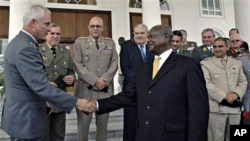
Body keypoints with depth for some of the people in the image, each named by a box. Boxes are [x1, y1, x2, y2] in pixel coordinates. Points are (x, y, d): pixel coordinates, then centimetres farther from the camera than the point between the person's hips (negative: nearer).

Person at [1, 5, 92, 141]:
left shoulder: (18, 42, 9)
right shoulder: (25, 48, -24)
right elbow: (41, 86, -28)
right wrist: (76, 102, -24)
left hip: (19, 114, 10)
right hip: (26, 119, -10)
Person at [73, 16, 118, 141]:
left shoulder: (110, 43, 13)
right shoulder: (80, 42, 6)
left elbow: (114, 64, 5)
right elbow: (78, 65, -4)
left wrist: (104, 80, -10)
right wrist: (95, 80, -12)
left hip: (105, 90, 2)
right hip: (85, 89, -2)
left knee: (103, 124, 9)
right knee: (83, 124, 4)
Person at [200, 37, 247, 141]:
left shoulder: (237, 63, 17)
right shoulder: (206, 63, 2)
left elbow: (243, 82, 12)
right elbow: (206, 83, -8)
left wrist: (236, 93, -8)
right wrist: (224, 96, -15)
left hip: (235, 107, 4)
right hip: (216, 107, -4)